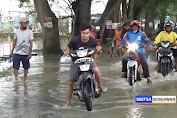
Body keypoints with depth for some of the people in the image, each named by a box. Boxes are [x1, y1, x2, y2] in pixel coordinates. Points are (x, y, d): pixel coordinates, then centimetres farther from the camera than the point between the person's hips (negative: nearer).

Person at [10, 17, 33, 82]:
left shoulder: (29, 32, -3)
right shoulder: (16, 31, 5)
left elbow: (31, 43, -6)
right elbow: (14, 42, 15)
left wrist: (30, 53, -12)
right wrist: (12, 51, 15)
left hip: (25, 53, -2)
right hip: (17, 53, 2)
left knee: (26, 67, 6)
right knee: (15, 67, -5)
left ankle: (24, 80, 19)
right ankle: (16, 79, 0)